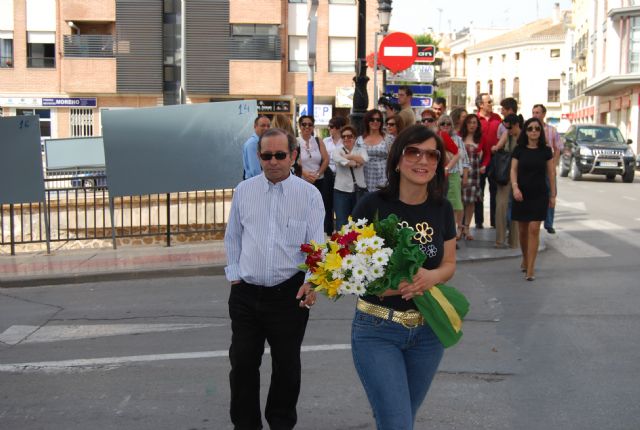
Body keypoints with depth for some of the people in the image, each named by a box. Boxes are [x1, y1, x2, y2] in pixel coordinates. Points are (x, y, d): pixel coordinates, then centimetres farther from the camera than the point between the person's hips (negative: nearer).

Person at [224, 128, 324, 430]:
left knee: (287, 367, 11)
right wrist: (234, 275, 8)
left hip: (290, 293, -2)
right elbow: (233, 238, 14)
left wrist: (311, 282, -21)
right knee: (242, 363, 7)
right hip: (246, 292, 2)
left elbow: (316, 244, -8)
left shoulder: (309, 195, -4)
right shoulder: (244, 191, 5)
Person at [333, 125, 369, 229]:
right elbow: (341, 161, -19)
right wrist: (357, 163, -10)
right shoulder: (337, 150, 3)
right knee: (341, 223, -2)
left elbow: (365, 160, -15)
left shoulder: (361, 149, 7)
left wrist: (348, 156, -12)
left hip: (359, 190, 1)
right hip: (342, 190, -1)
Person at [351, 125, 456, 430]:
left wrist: (431, 277, -14)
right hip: (377, 330, -4)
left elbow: (449, 264, 9)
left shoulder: (441, 208, 0)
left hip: (428, 330, 4)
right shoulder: (373, 205, -12)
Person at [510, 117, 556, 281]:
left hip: (539, 195, -1)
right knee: (522, 230, 10)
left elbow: (551, 173, 5)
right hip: (522, 194, 1)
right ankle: (525, 259, 33)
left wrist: (553, 194, 3)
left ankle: (530, 268, -9)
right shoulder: (519, 150, 2)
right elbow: (513, 170, -1)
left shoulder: (546, 150, 1)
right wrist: (515, 187, -17)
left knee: (534, 229, -9)